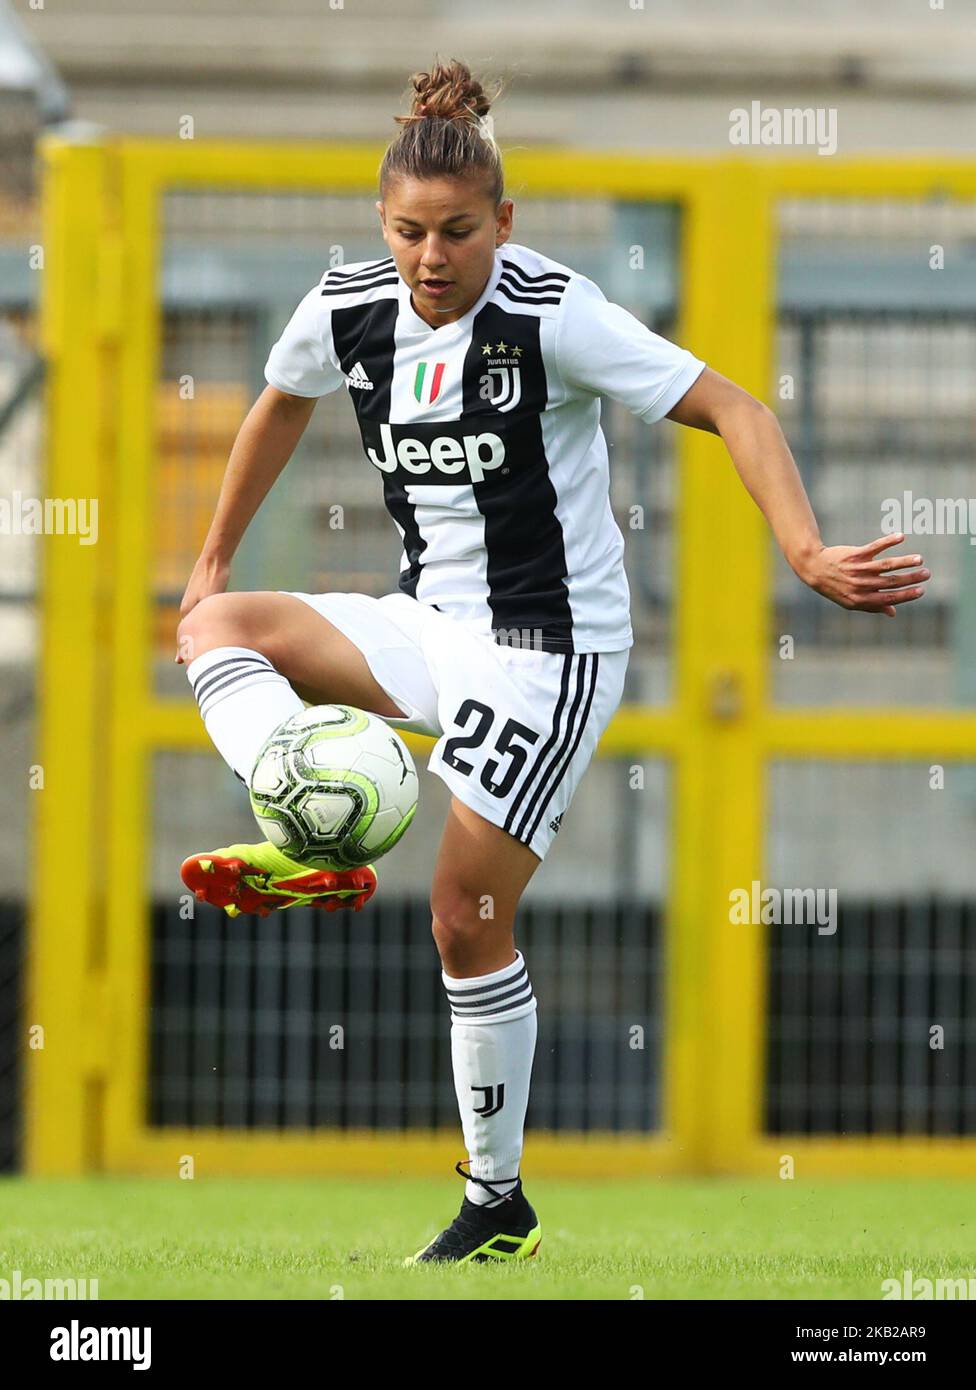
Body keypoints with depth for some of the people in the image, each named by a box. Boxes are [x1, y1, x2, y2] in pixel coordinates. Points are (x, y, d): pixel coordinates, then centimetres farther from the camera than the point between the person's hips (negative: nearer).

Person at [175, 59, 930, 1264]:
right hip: (431, 622, 7)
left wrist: (807, 553, -32)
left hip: (550, 647, -7)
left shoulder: (551, 315, -20)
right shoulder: (346, 311, -3)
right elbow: (281, 405, 21)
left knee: (467, 922, -7)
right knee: (217, 628, -11)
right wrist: (215, 557, 27)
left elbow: (731, 410, -20)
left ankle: (498, 1201, 7)